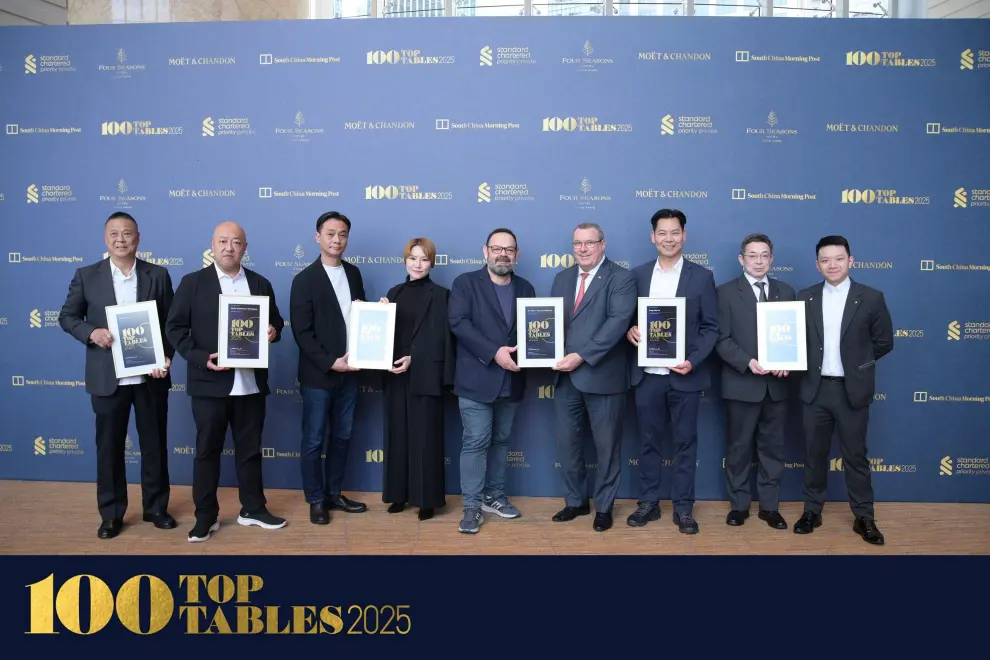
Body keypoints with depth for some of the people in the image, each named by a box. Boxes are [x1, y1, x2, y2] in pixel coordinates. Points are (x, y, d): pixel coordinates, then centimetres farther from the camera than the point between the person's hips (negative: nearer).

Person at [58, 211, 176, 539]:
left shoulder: (158, 275, 2)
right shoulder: (86, 276, 2)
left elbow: (171, 322, 3)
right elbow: (67, 316, 7)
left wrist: (167, 357, -11)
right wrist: (91, 333, -13)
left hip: (150, 376, 0)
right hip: (107, 377, 0)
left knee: (155, 444, 9)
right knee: (109, 446, 8)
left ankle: (156, 507, 24)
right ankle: (111, 514, 22)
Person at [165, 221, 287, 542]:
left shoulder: (261, 284, 9)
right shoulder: (193, 283, 0)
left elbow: (275, 322, 16)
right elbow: (175, 327, -3)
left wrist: (273, 331, -8)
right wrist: (201, 358, -16)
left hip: (251, 383, 3)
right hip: (209, 383, -2)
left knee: (250, 449, 12)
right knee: (207, 451, 7)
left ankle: (253, 509, 26)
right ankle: (206, 516, 19)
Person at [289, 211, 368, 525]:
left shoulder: (354, 273, 8)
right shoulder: (305, 279, -8)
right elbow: (301, 332, -11)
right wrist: (330, 363, -17)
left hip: (349, 371, 5)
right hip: (318, 374, -5)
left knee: (341, 437, 13)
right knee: (314, 440, 5)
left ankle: (334, 494, 27)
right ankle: (316, 500, 18)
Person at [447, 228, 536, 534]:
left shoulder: (526, 288, 12)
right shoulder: (465, 283, -2)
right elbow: (458, 323, -14)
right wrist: (494, 353, -20)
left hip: (511, 381, 5)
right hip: (477, 380, -4)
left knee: (501, 440, 14)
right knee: (475, 442, -3)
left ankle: (494, 496, 27)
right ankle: (472, 505, 6)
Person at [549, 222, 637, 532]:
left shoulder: (621, 278, -5)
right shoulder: (562, 278, 14)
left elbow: (618, 322, -17)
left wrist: (582, 356, -23)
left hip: (603, 376, -5)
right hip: (566, 376, 5)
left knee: (606, 445, 8)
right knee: (567, 443, 12)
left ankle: (604, 506, 24)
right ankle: (576, 501, 30)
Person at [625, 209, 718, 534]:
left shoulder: (702, 276, 1)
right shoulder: (638, 274, 7)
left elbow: (711, 327, -1)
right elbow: (628, 318, 11)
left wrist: (693, 361, -14)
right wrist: (629, 329, -13)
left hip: (685, 374, -2)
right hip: (646, 373, 2)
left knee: (685, 442, 7)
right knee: (648, 440, 10)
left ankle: (683, 507, 18)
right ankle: (648, 502, 22)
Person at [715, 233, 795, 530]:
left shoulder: (786, 292, 10)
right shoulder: (727, 292, -1)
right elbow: (722, 339, -8)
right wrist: (748, 362, -20)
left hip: (777, 385, 3)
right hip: (742, 384, -3)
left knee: (772, 447, 11)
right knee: (739, 448, 7)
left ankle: (769, 506, 23)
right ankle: (739, 504, 21)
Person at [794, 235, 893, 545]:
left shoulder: (871, 298, -3)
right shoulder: (805, 298, 2)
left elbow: (883, 342, 3)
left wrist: (856, 362, 3)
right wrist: (801, 363, -8)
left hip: (853, 390, -2)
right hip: (815, 388, 2)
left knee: (855, 455, 7)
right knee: (814, 453, 11)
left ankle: (864, 517, 21)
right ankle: (812, 511, 24)